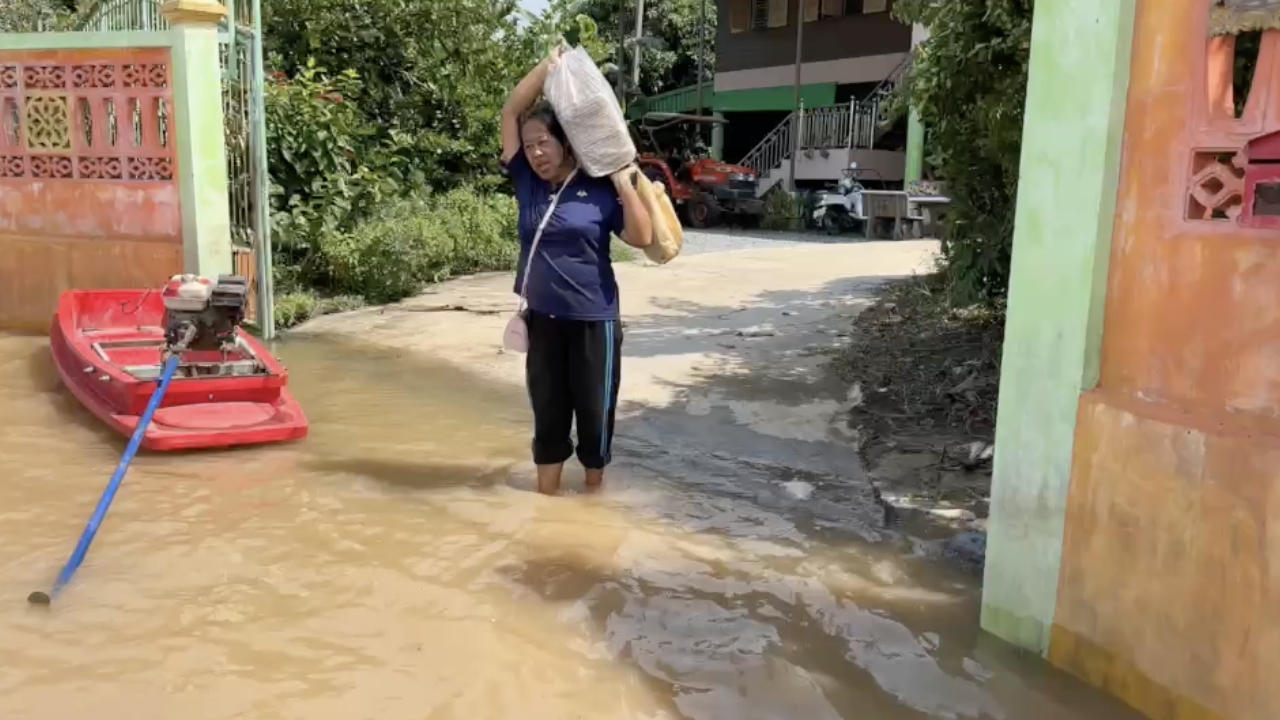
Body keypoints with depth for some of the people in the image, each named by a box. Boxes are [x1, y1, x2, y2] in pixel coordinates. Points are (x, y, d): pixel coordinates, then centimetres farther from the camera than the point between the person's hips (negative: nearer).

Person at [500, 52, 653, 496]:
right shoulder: (527, 183, 3)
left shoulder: (599, 190, -5)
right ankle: (547, 496, 26)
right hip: (542, 319, 3)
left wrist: (625, 184, -14)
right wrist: (549, 65, -1)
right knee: (547, 409, 13)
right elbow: (511, 112, 2)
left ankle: (593, 492, 27)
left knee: (593, 410, 8)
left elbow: (642, 237, -10)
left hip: (593, 320, -3)